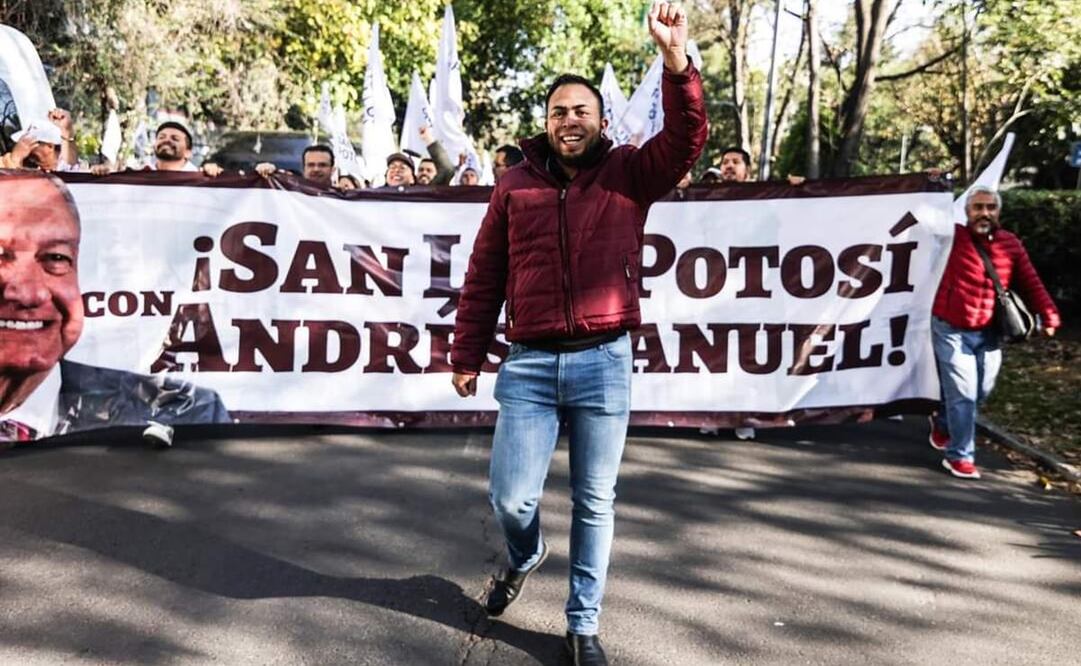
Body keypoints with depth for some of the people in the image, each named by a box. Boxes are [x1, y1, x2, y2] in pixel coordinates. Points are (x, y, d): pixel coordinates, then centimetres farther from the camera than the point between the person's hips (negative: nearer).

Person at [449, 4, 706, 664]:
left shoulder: (629, 175, 5)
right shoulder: (516, 185, 7)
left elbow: (687, 140, -11)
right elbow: (483, 278, 8)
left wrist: (677, 61, -24)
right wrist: (468, 355, 8)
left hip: (604, 364, 0)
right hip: (530, 365, 1)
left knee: (595, 504, 9)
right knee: (511, 498, 3)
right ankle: (525, 557, 40)